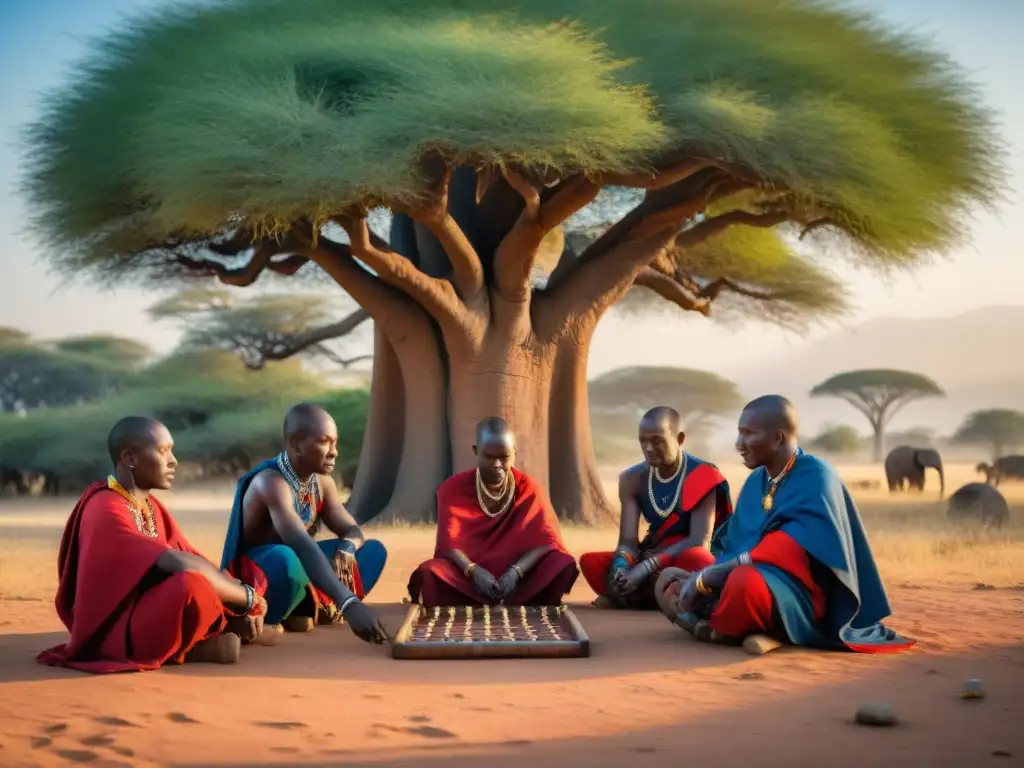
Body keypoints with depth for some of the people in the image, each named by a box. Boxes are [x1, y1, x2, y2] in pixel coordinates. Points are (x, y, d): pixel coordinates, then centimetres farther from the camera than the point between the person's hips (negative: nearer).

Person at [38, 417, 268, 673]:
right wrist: (247, 597, -20)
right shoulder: (105, 510, -20)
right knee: (191, 583, -33)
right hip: (114, 633, -9)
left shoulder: (150, 506, 10)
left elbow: (193, 559, 5)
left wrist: (242, 606, -10)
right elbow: (181, 564, -30)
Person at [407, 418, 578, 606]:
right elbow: (449, 542, -11)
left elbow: (545, 540, -11)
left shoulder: (528, 489, 0)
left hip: (517, 576, 1)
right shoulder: (453, 488, -2)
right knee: (429, 573, -33)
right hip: (469, 576, -1)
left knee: (563, 565, -27)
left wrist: (517, 571, -30)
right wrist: (473, 571, -32)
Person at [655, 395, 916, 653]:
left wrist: (710, 575, -24)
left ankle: (715, 629, -8)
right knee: (670, 580, 4)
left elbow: (792, 552, -23)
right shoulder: (756, 480, 13)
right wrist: (701, 577, -12)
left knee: (745, 581, -39)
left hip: (798, 595, -8)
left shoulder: (815, 478, -12)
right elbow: (734, 545, 9)